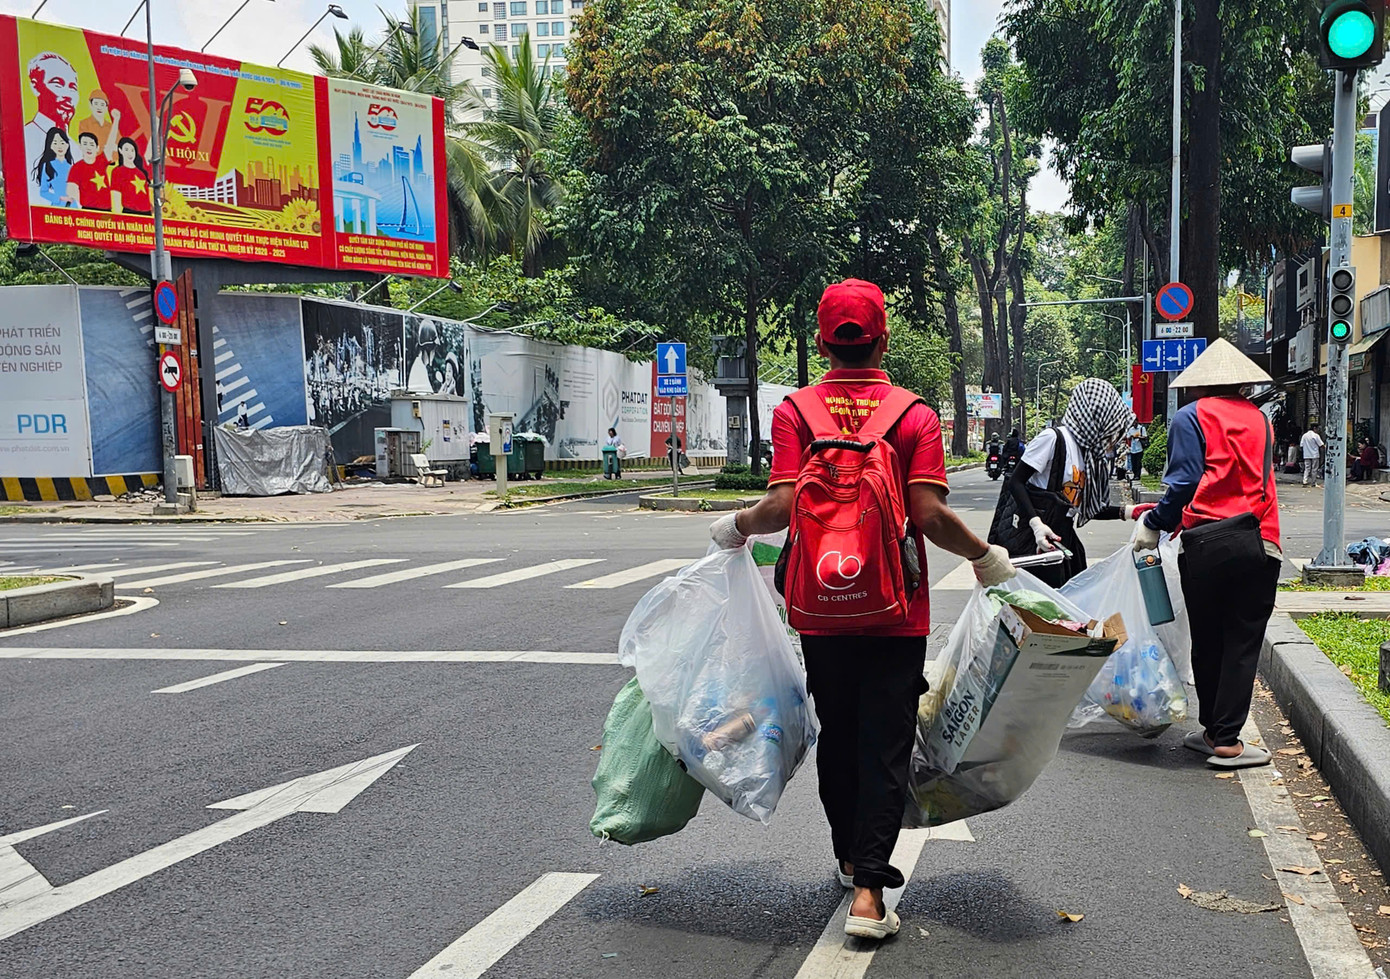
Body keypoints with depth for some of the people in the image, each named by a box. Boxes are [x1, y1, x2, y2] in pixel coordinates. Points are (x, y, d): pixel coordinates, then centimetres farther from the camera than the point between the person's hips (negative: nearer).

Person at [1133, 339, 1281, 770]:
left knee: (1207, 643, 11)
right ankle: (1226, 740, 2)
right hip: (1259, 542, 2)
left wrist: (1154, 525, 5)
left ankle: (1214, 730, 20)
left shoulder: (1191, 417, 1)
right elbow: (1258, 481, 17)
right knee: (1243, 644, 4)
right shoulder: (1259, 419, 16)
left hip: (1206, 545, -2)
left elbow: (1185, 482, -9)